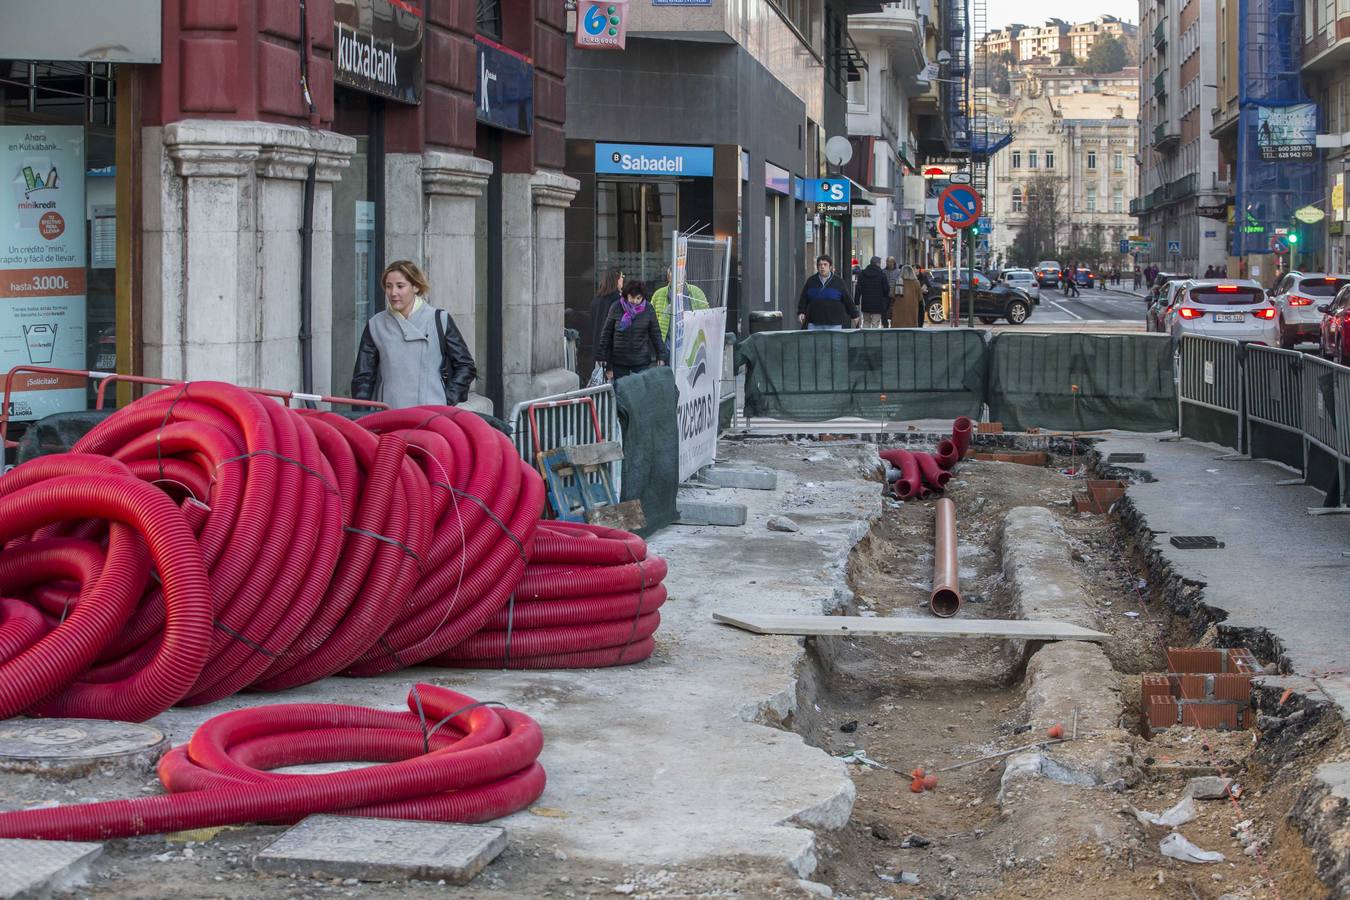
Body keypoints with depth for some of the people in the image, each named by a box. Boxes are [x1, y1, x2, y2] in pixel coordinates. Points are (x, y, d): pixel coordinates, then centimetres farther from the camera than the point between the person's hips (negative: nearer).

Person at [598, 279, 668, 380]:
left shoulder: (648, 309, -1)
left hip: (642, 361, 0)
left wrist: (661, 356, 2)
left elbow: (656, 334, 5)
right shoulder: (616, 308, -4)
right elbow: (606, 334, 2)